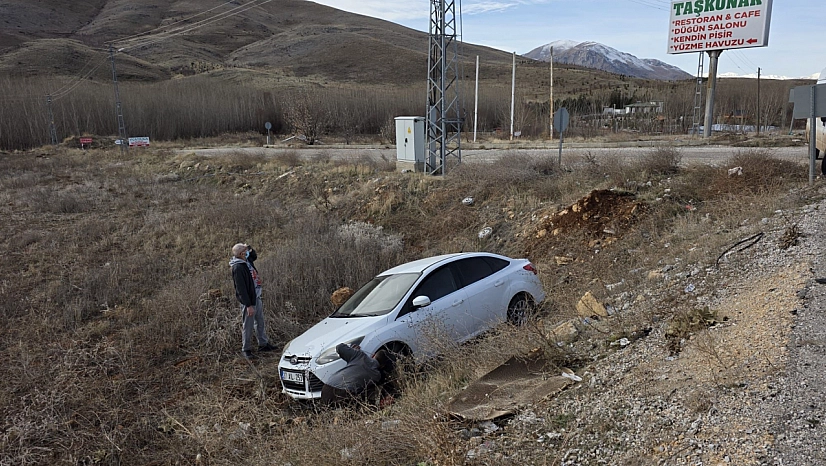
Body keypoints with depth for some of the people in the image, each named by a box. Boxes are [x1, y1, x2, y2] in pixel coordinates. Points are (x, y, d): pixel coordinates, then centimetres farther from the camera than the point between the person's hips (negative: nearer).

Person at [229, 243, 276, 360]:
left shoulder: (248, 260, 3)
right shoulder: (238, 267, -22)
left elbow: (254, 256, 29)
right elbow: (241, 288, -23)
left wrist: (250, 248, 7)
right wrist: (248, 305, -23)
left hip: (256, 297, 9)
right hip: (248, 300, -9)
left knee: (260, 323, 20)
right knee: (248, 326, 3)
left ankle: (263, 344, 34)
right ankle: (246, 349, 17)